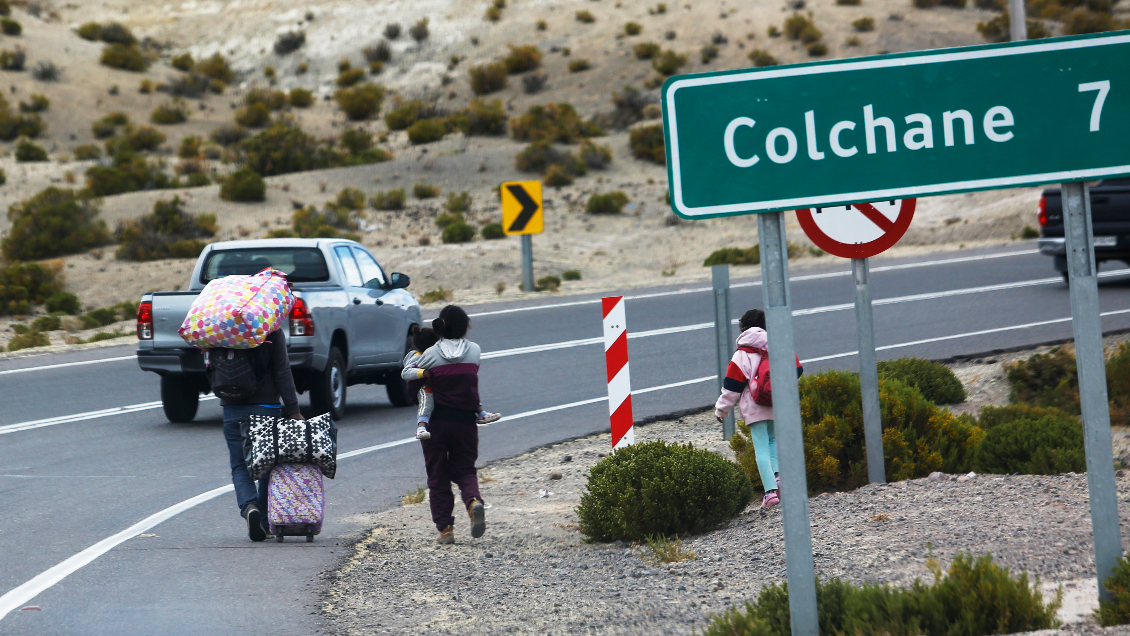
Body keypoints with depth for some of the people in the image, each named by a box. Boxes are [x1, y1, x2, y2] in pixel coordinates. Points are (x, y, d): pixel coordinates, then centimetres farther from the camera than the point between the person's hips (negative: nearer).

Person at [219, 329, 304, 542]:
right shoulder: (273, 332, -7)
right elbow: (282, 373, -9)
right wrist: (292, 410, -7)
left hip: (233, 410, 1)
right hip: (266, 408, -1)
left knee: (240, 467, 5)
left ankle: (249, 506, -21)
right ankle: (264, 522, 13)